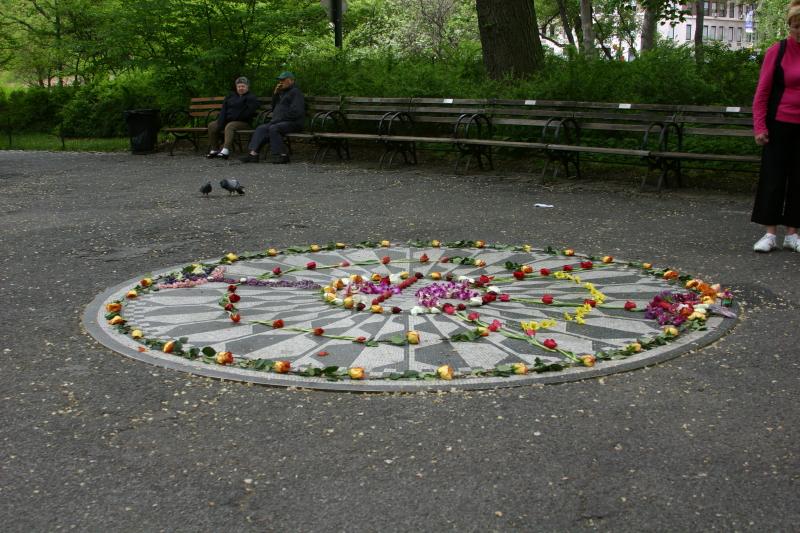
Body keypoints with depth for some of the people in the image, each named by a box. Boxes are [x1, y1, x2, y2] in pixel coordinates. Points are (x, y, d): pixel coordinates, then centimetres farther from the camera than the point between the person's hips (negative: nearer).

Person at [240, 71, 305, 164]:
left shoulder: (295, 92, -5)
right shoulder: (283, 92, 24)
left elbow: (295, 112, -17)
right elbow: (274, 107, 25)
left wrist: (279, 119, -15)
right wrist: (275, 94, 10)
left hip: (293, 123, -9)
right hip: (279, 122, 9)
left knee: (273, 128, -32)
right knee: (261, 129, -7)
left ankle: (283, 155, -29)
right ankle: (253, 154, -20)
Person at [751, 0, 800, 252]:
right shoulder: (778, 51, -4)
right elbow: (762, 92, -2)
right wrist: (760, 127, -7)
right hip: (780, 126, -2)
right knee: (773, 178, -1)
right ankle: (770, 233, 4)